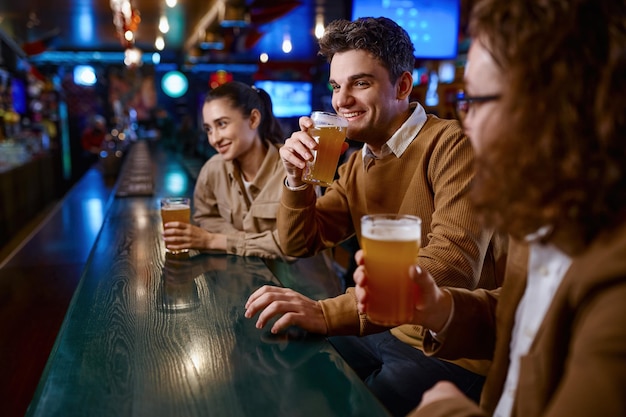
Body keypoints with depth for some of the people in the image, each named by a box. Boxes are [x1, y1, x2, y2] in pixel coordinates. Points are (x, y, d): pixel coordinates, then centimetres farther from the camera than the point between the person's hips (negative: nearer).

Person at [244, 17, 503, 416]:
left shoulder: (451, 144, -18)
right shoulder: (357, 164, 8)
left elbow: (452, 264, -32)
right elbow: (299, 244, 9)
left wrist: (329, 313, -39)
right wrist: (297, 178, -9)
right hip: (386, 334, 7)